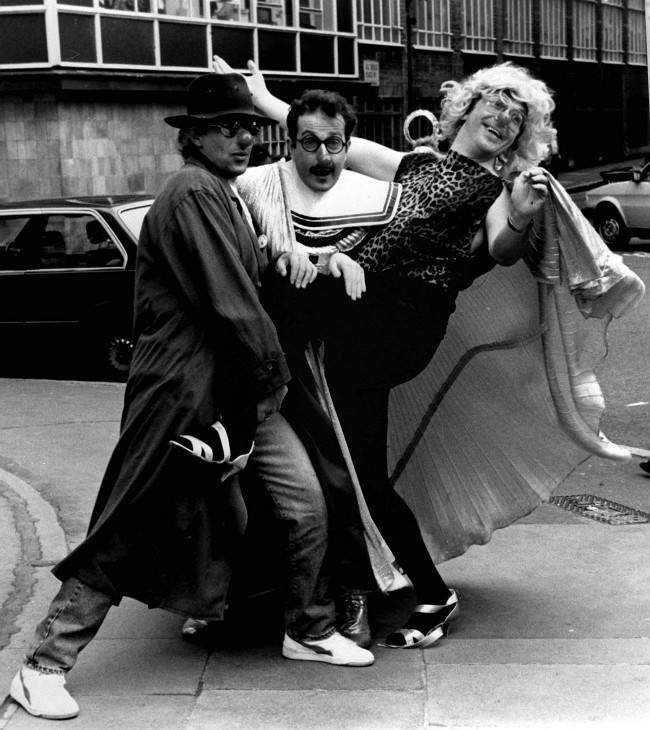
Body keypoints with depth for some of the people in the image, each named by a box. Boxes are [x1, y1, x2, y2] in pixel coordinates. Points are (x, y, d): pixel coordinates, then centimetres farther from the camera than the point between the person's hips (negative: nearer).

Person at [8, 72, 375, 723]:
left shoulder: (226, 197, 17)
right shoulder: (193, 193, -15)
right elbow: (231, 306, -18)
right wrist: (273, 374, -8)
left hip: (242, 390, 9)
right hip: (185, 392, -9)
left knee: (306, 504, 5)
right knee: (124, 536, -2)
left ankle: (309, 631, 25)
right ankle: (43, 667, 10)